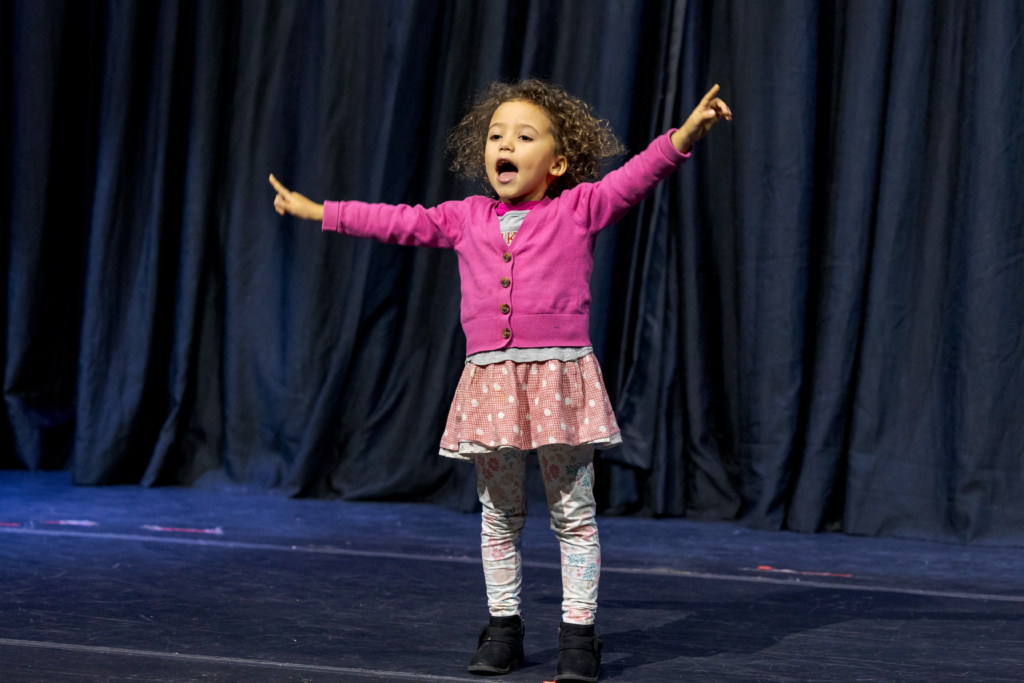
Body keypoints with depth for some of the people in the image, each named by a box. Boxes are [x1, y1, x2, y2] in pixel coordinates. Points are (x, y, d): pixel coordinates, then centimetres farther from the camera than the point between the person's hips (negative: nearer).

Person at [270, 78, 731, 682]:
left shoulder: (579, 209, 2)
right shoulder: (468, 219, 14)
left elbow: (637, 175, -9)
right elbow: (398, 221, 19)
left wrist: (690, 129, -25)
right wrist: (312, 209, 22)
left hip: (560, 373, -4)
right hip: (490, 379, 4)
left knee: (574, 513, 1)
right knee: (499, 514, 11)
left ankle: (578, 631, 6)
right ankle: (504, 625, 22)